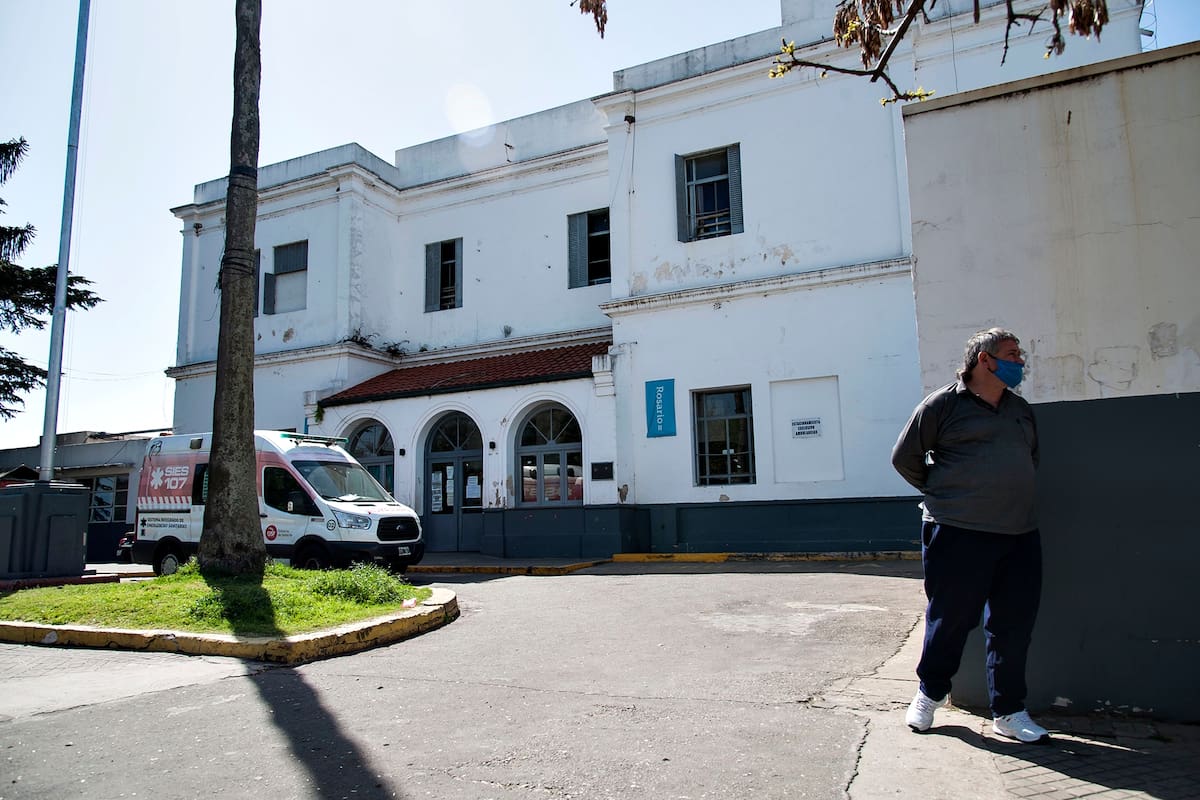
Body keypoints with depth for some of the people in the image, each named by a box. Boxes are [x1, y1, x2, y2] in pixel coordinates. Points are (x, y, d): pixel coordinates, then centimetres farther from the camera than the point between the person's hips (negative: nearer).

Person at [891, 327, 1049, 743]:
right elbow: (904, 457, 1)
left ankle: (1008, 712, 23)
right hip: (958, 533, -6)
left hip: (1020, 534, 6)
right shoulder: (944, 404, -4)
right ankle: (930, 693, 27)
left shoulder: (1020, 409, 16)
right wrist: (943, 494, 6)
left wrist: (1011, 495, 18)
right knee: (950, 619, 5)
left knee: (1014, 624, 9)